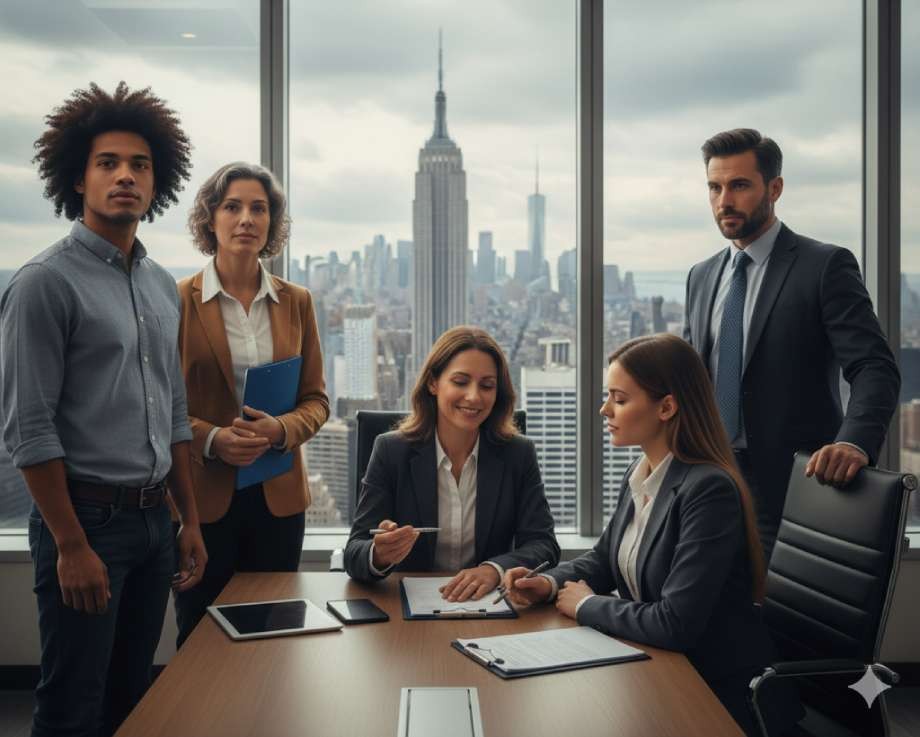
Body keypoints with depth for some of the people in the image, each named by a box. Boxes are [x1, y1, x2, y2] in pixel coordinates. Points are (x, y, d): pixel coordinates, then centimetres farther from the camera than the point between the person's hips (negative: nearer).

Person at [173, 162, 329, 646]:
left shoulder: (296, 301, 7)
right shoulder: (178, 301, -4)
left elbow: (316, 399, 9)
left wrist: (282, 429, -11)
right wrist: (211, 438, -18)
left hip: (278, 496, 3)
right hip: (203, 495, -3)